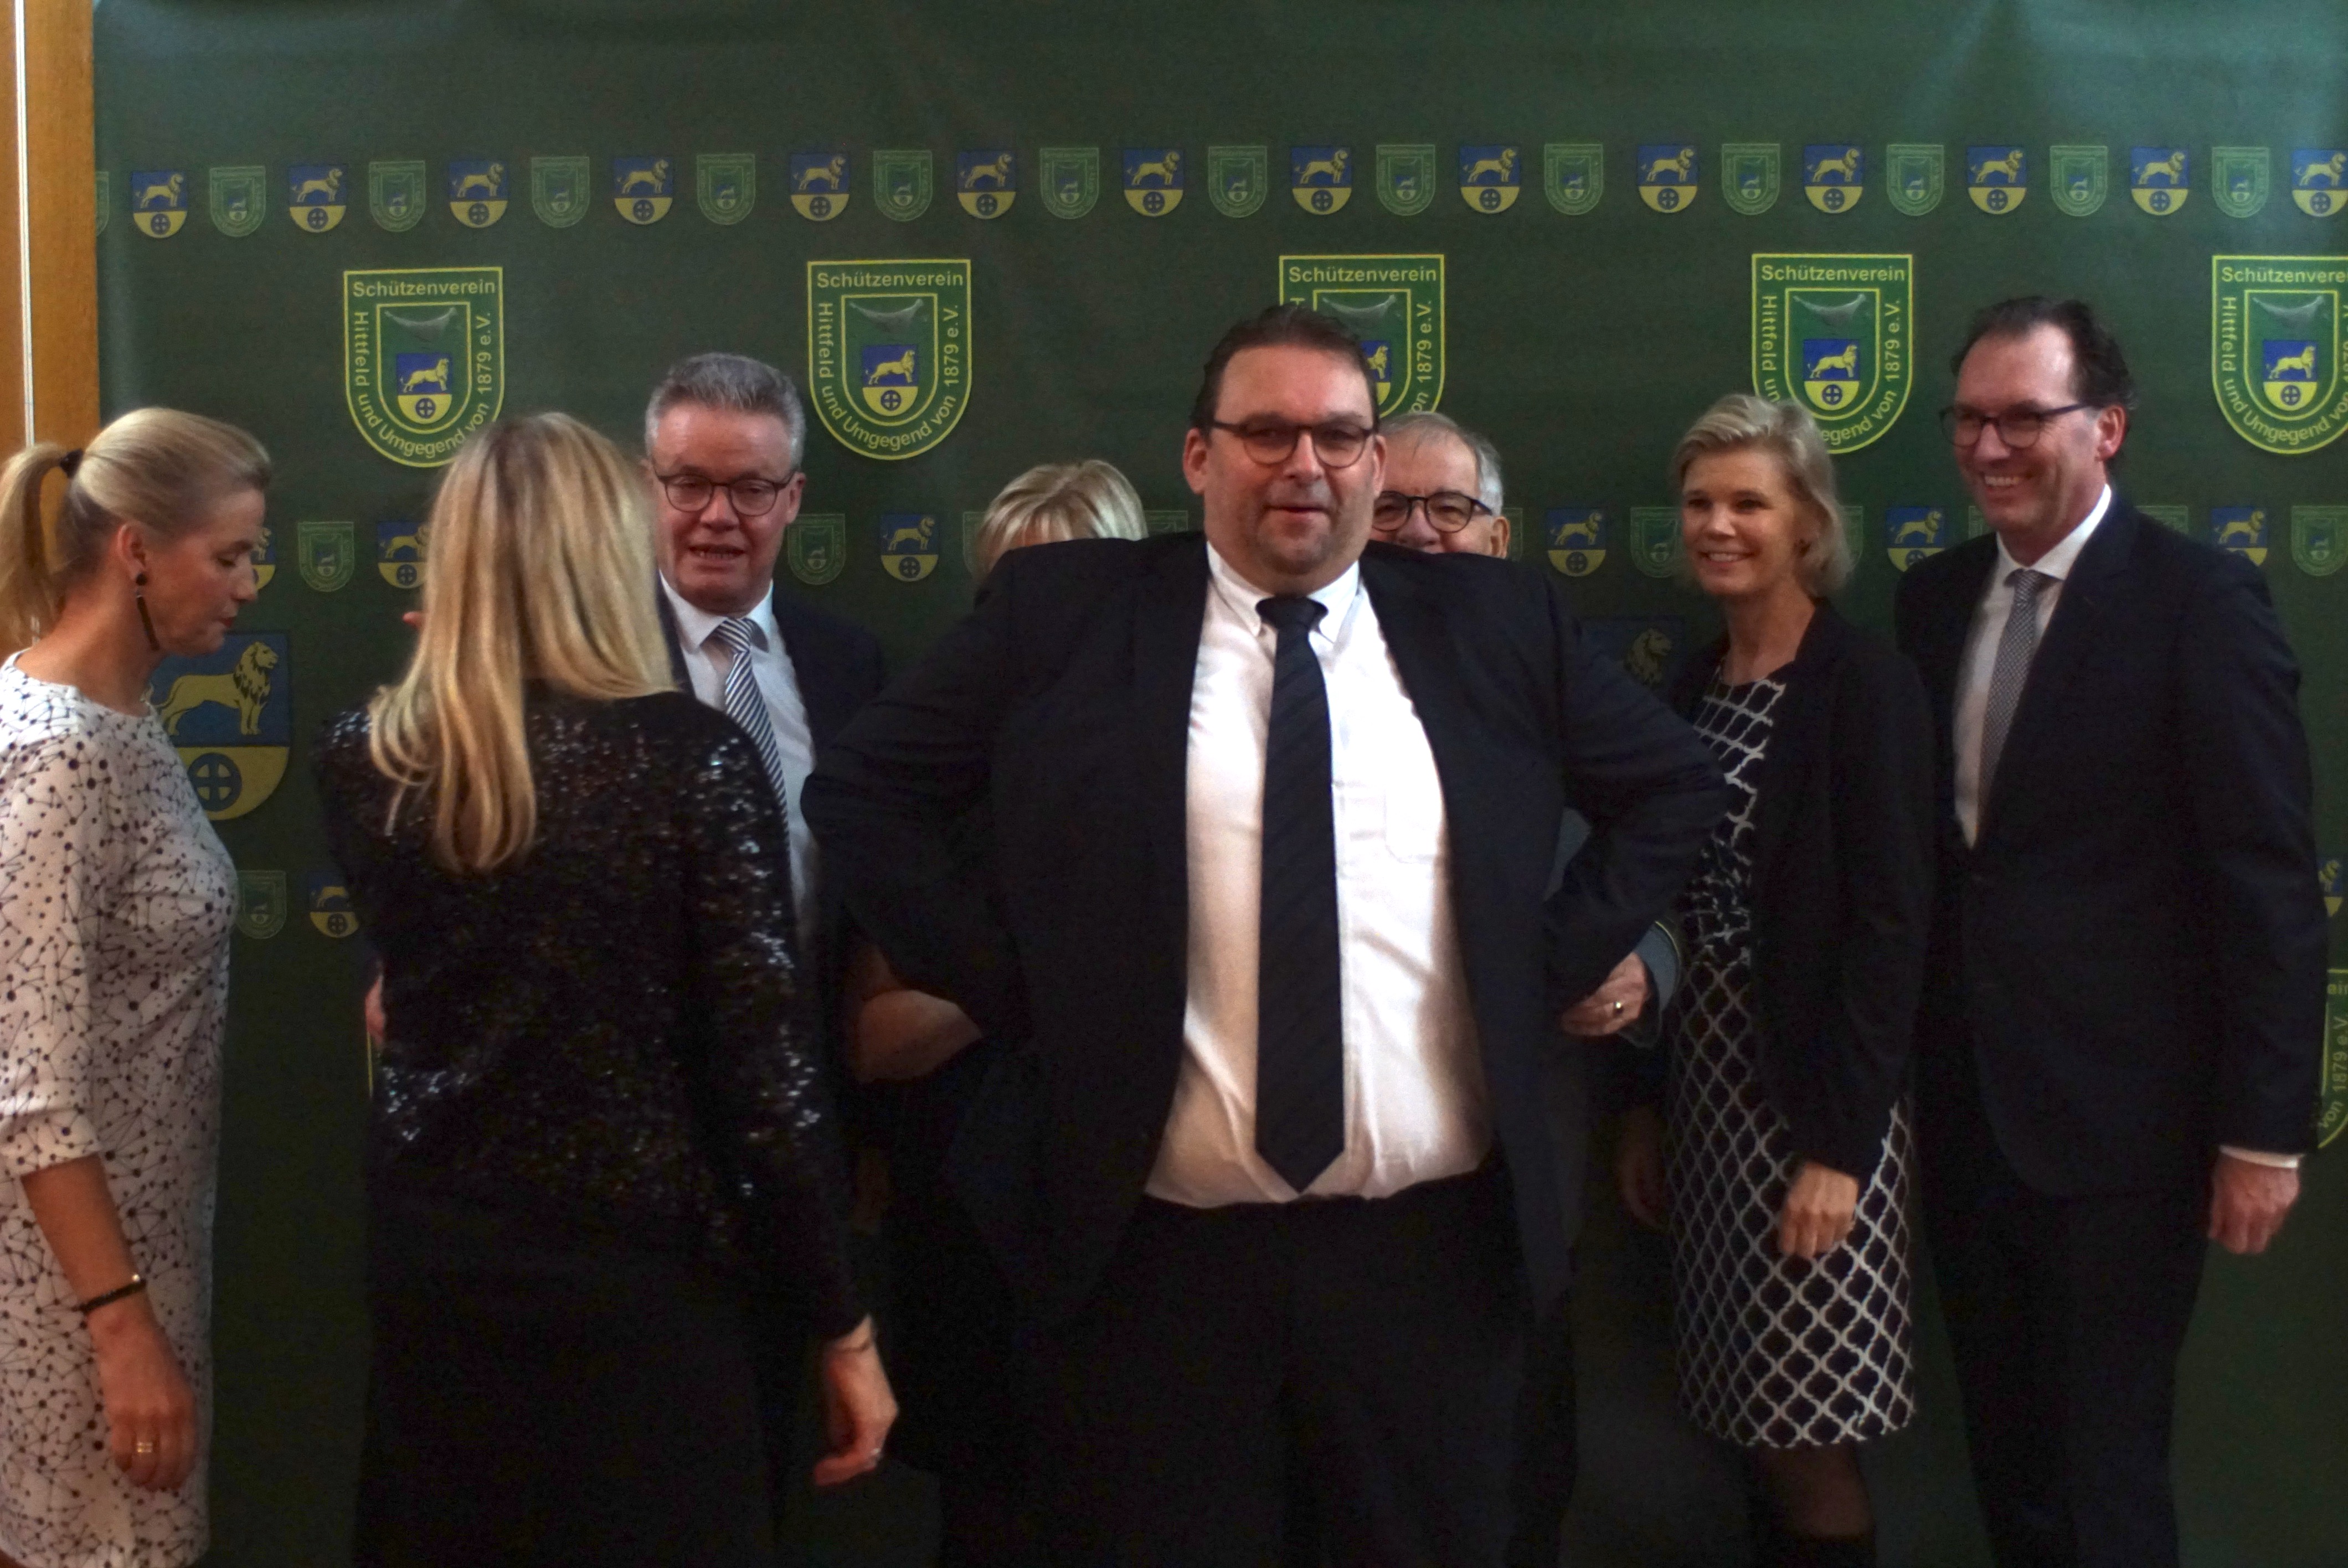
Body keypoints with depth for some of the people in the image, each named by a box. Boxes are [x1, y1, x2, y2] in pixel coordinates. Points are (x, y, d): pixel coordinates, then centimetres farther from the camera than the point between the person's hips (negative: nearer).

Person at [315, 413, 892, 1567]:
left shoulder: (363, 757, -3)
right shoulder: (692, 758, -15)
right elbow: (768, 1061, -15)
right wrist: (844, 1325, -5)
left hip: (430, 1258, 4)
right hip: (638, 1276, -4)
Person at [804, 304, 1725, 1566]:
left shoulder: (1496, 626, 5)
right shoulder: (1064, 612, 0)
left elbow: (1675, 787, 15)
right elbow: (860, 790, 3)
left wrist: (1555, 970, 4)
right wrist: (1008, 986, -4)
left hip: (1435, 1246, 2)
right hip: (1153, 1252, -1)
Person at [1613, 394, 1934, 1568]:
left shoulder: (1866, 683, -10)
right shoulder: (1692, 689, 10)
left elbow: (1889, 927, -15)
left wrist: (1837, 1144, -18)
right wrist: (1644, 1103, 11)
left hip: (1810, 1093, -6)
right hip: (1701, 1083, 7)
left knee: (1807, 1436, -1)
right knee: (1752, 1420, 13)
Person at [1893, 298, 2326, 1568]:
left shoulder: (2198, 598, -11)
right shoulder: (1935, 597, 7)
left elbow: (2271, 880, -12)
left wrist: (2264, 1129, -14)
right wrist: (1902, 1068, 6)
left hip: (2117, 1109, -5)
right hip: (1964, 1104, 6)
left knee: (2106, 1464, 5)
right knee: (2005, 1441, 18)